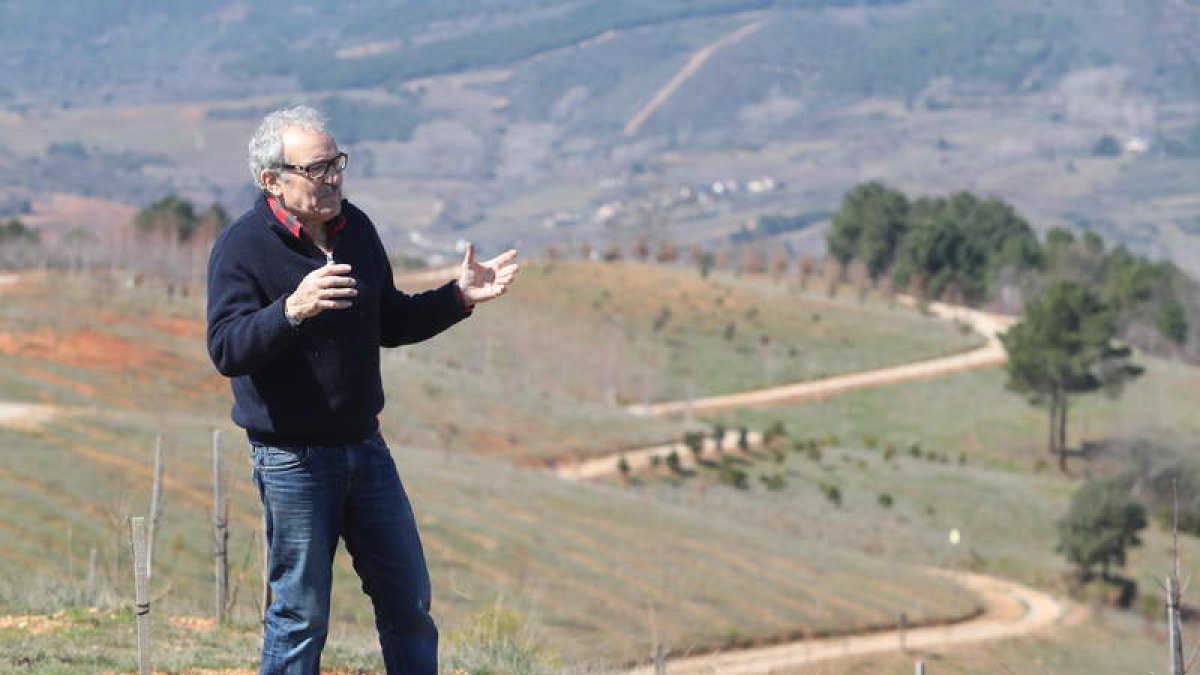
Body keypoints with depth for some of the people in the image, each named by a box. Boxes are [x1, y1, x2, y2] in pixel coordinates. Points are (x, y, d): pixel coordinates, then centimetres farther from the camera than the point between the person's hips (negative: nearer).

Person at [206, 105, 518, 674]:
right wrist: (291, 311, -40)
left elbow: (389, 324, 21)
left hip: (364, 447, 7)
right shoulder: (242, 245, -13)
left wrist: (457, 298, 8)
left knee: (408, 600, 11)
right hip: (291, 456, -6)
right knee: (300, 612, 0)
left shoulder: (356, 228, 8)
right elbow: (225, 349, -25)